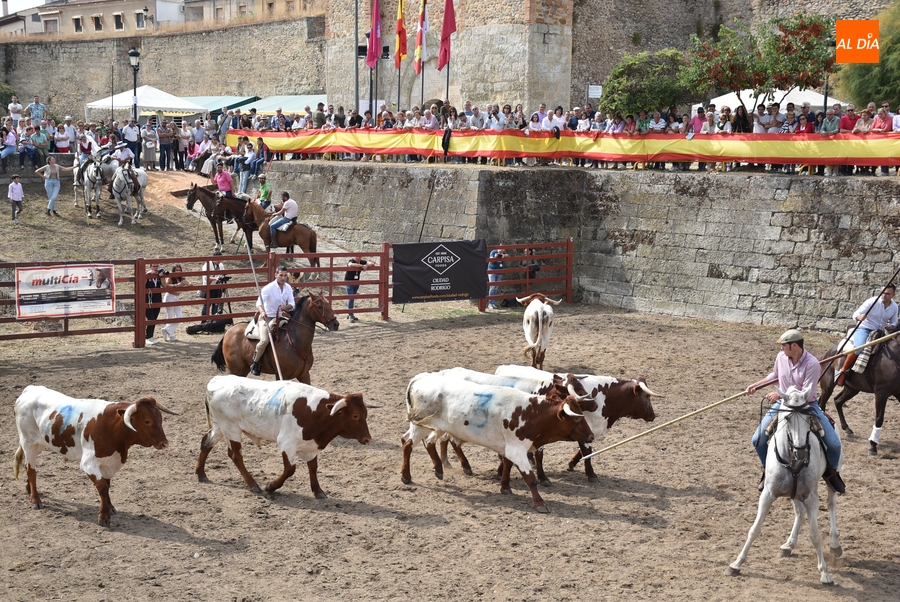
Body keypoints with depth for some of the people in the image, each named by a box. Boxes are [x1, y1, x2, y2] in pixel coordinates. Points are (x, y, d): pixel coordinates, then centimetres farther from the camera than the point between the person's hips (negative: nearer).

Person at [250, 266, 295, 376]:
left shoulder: (288, 288, 2)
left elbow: (292, 305, -1)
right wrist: (262, 312, -52)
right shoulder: (268, 288, -17)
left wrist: (286, 307, -26)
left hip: (279, 317, 7)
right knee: (264, 340, -28)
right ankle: (254, 363, -9)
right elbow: (259, 302, -30)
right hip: (266, 317, -7)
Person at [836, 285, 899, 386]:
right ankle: (843, 371, -20)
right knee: (859, 348, -34)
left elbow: (894, 322, 17)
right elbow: (855, 314, -13)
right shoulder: (872, 302, -13)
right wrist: (859, 317, -38)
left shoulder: (894, 307, 3)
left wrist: (891, 326, -8)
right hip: (864, 329, -6)